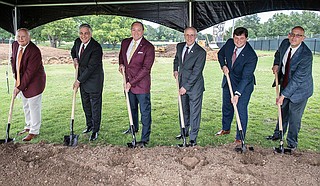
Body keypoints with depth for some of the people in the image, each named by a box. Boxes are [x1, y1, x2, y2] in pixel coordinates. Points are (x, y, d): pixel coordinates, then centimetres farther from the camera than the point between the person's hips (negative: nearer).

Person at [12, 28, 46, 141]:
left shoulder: (34, 51, -25)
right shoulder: (15, 45, 0)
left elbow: (29, 72, -25)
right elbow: (13, 59, 20)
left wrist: (19, 87, -22)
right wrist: (15, 73, 8)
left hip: (34, 82, -8)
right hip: (21, 80, 8)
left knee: (34, 106, 0)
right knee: (26, 106, 19)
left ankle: (34, 131, 13)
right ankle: (28, 126, 36)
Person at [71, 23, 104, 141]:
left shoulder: (96, 48, -23)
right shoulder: (77, 42, 0)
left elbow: (91, 67, -23)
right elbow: (73, 51, 24)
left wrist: (79, 81, -18)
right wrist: (75, 58, 1)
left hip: (94, 80, -7)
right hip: (82, 79, 7)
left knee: (95, 106, 2)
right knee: (86, 104, 18)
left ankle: (95, 130, 14)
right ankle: (89, 125, 36)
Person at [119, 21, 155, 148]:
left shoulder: (148, 47, -14)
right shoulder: (125, 42, 5)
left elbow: (146, 68, -18)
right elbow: (121, 54, 27)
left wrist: (132, 83, -19)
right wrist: (121, 64, 4)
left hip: (141, 84, -6)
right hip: (128, 82, 7)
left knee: (145, 112, 0)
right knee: (132, 107, 24)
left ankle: (145, 138, 9)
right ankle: (134, 128, 47)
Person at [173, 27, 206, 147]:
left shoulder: (201, 52, -16)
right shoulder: (180, 46, 4)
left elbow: (196, 72, -19)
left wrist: (185, 87, -19)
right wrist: (175, 70, 11)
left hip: (194, 86, -6)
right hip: (182, 83, 6)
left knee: (194, 112, 1)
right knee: (183, 110, 19)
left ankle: (193, 138, 11)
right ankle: (184, 131, 37)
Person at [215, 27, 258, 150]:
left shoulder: (251, 56, -28)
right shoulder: (229, 43, -12)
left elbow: (245, 77, -29)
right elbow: (220, 54, 8)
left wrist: (237, 94, -34)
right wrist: (223, 65, -11)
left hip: (244, 85, -6)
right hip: (228, 81, 6)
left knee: (241, 110, -8)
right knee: (226, 106, 19)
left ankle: (239, 139, 5)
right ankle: (225, 129, 42)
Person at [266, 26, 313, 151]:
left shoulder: (306, 55, -29)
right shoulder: (285, 43, -10)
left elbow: (297, 79, -29)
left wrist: (283, 95, -27)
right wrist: (276, 64, 0)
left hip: (299, 88, -6)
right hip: (285, 84, 6)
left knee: (294, 116, 4)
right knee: (283, 111, 20)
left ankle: (292, 142, 24)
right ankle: (278, 134, 39)